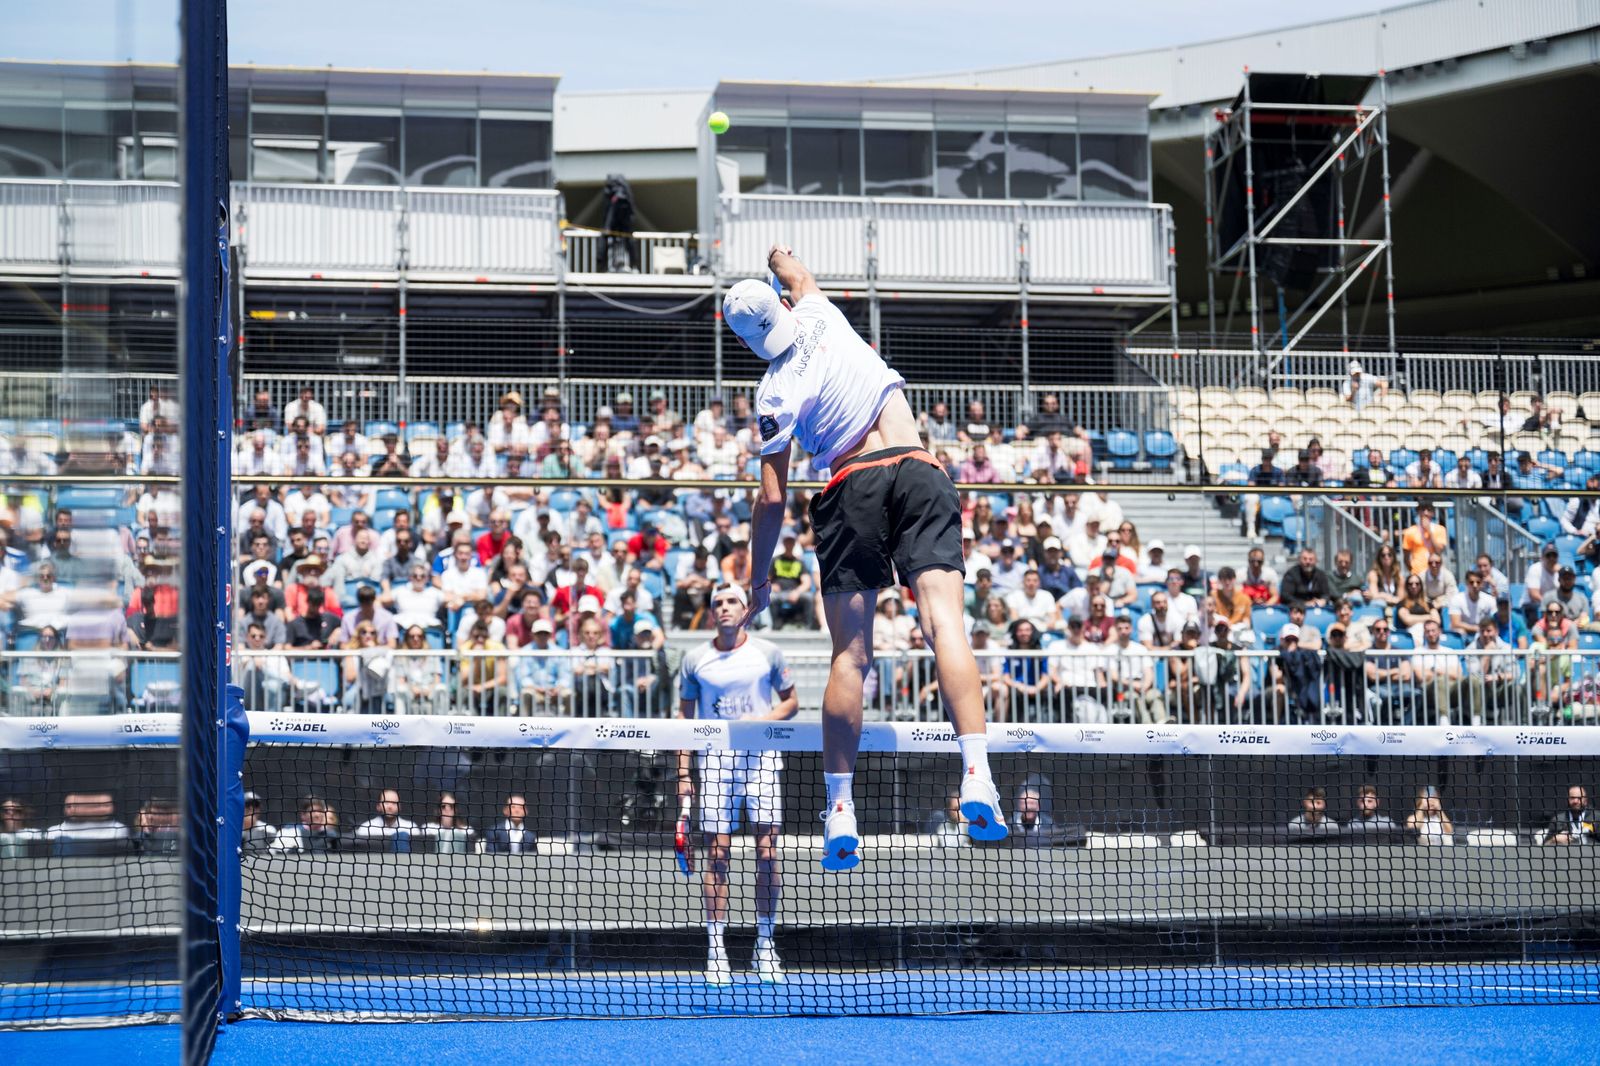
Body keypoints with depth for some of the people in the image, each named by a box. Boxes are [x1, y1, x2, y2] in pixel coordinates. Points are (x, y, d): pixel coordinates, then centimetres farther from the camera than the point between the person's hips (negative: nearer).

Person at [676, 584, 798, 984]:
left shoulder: (767, 652, 4)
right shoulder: (695, 660, 6)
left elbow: (791, 700, 11)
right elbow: (684, 717, 10)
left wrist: (765, 720, -10)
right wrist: (683, 773, 4)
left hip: (761, 759, 0)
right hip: (715, 763, 0)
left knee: (767, 853, -3)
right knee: (717, 856, -3)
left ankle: (765, 943, 7)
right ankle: (716, 950, 1)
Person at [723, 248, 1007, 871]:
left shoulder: (775, 394, 7)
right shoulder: (819, 316, 12)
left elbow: (772, 499, 5)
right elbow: (798, 276, 39)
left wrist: (758, 584, 14)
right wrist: (783, 261, 61)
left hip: (850, 487, -1)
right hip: (919, 471, 1)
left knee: (850, 655, 3)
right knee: (944, 621, -14)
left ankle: (840, 814, 1)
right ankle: (976, 777, -32)